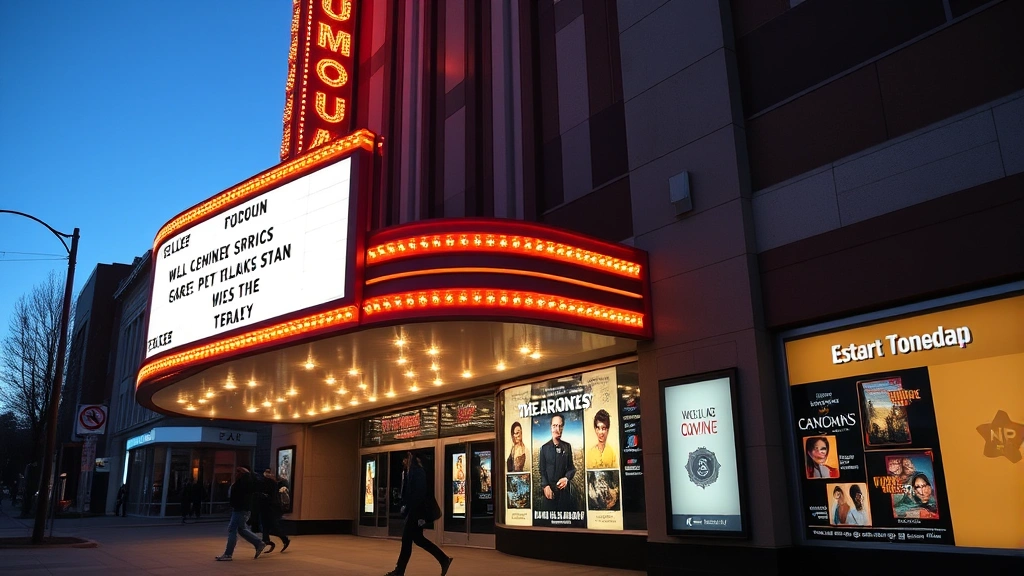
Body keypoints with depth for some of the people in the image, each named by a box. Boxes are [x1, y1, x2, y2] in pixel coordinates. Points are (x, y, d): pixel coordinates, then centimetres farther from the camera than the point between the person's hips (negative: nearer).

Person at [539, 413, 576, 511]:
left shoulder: (567, 447, 5)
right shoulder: (544, 448, 2)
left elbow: (571, 467, 6)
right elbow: (542, 470, 3)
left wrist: (567, 478, -13)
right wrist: (545, 486, -11)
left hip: (564, 488, 1)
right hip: (550, 489, -1)